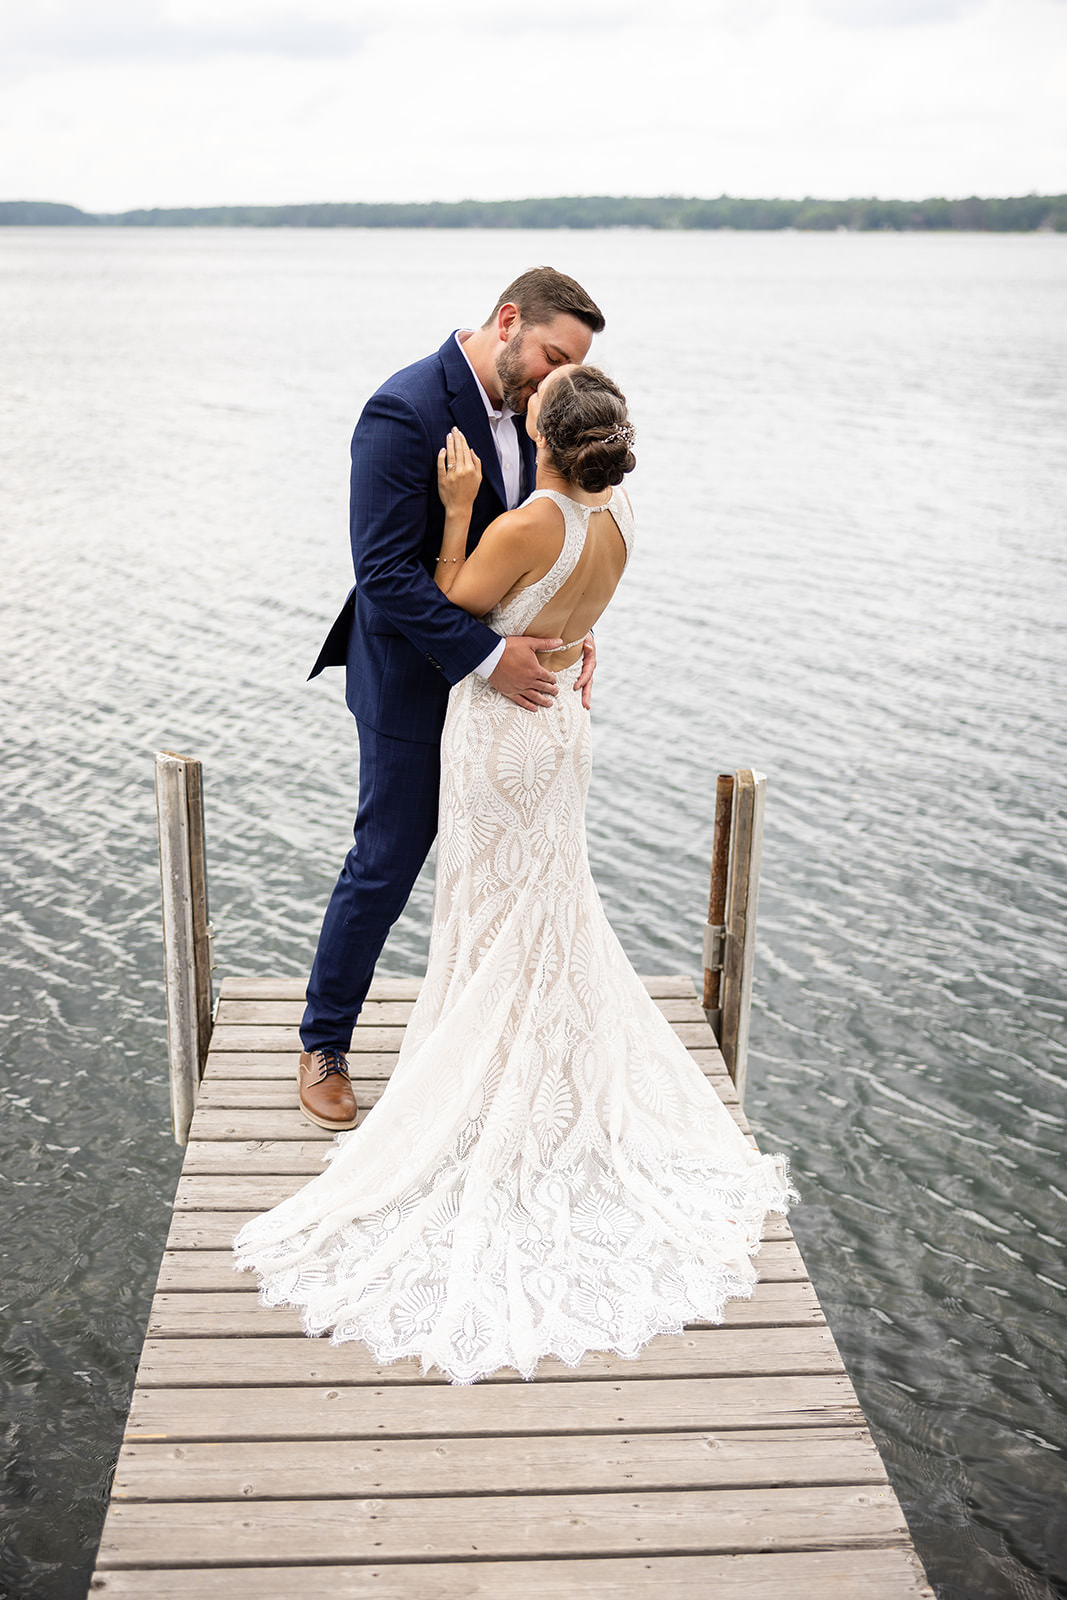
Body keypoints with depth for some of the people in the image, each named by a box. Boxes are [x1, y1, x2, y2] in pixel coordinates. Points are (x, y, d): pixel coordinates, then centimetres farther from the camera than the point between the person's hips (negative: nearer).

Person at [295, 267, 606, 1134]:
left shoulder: (520, 406, 4)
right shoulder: (404, 412, -22)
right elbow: (385, 573, -26)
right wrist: (490, 655, -29)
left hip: (498, 671, 8)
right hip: (416, 679, -7)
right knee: (387, 863, 3)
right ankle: (324, 1043, 23)